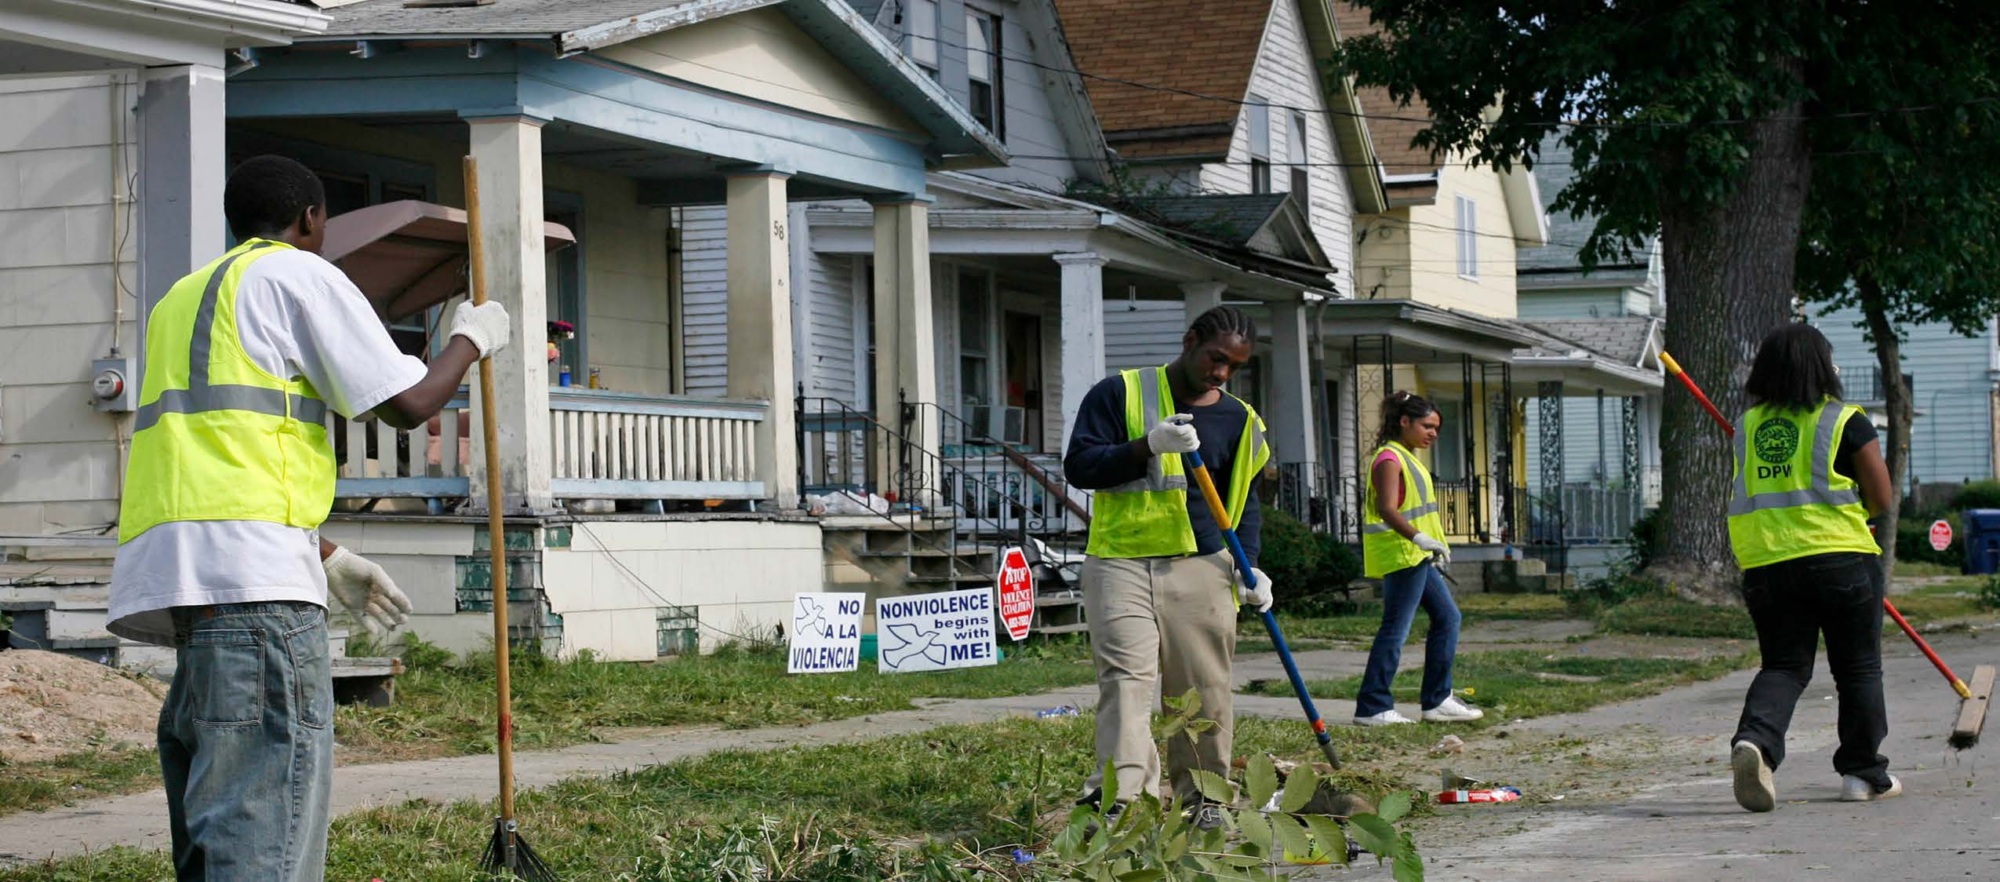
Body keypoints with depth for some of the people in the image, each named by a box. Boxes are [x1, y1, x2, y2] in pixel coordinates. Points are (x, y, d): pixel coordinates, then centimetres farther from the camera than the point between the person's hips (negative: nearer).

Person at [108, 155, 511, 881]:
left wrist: (330, 561, 37)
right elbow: (406, 403, -1)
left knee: (212, 821, 11)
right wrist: (470, 339, 18)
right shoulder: (298, 275, 5)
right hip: (249, 575, -9)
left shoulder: (184, 299, 30)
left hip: (164, 573, 9)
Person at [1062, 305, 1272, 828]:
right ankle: (1122, 794, -28)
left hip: (1202, 569, 4)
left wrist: (1247, 566, 3)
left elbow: (1245, 501, 20)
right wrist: (1149, 445, -18)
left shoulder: (1240, 421, 14)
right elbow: (1078, 466, -4)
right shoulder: (1121, 394, 2)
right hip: (1121, 563, -4)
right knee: (1126, 675, -17)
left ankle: (1200, 796, 16)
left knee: (1203, 688, 4)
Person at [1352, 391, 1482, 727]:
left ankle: (1438, 700, 15)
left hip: (1416, 557, 11)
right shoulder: (1390, 458, -14)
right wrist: (1419, 538, -37)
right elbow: (1387, 509, -26)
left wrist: (1430, 546, 24)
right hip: (1400, 555, -11)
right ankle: (1372, 708, -5)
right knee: (1395, 630, -8)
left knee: (1447, 617, 12)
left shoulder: (1408, 457, 18)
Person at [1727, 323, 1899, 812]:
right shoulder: (1846, 422, -3)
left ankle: (1754, 739, -20)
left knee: (1783, 665, 7)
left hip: (1764, 564, 3)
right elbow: (1882, 499, 0)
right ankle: (1864, 772, 18)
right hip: (1840, 557, -3)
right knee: (1859, 668, 11)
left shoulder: (1748, 426, 9)